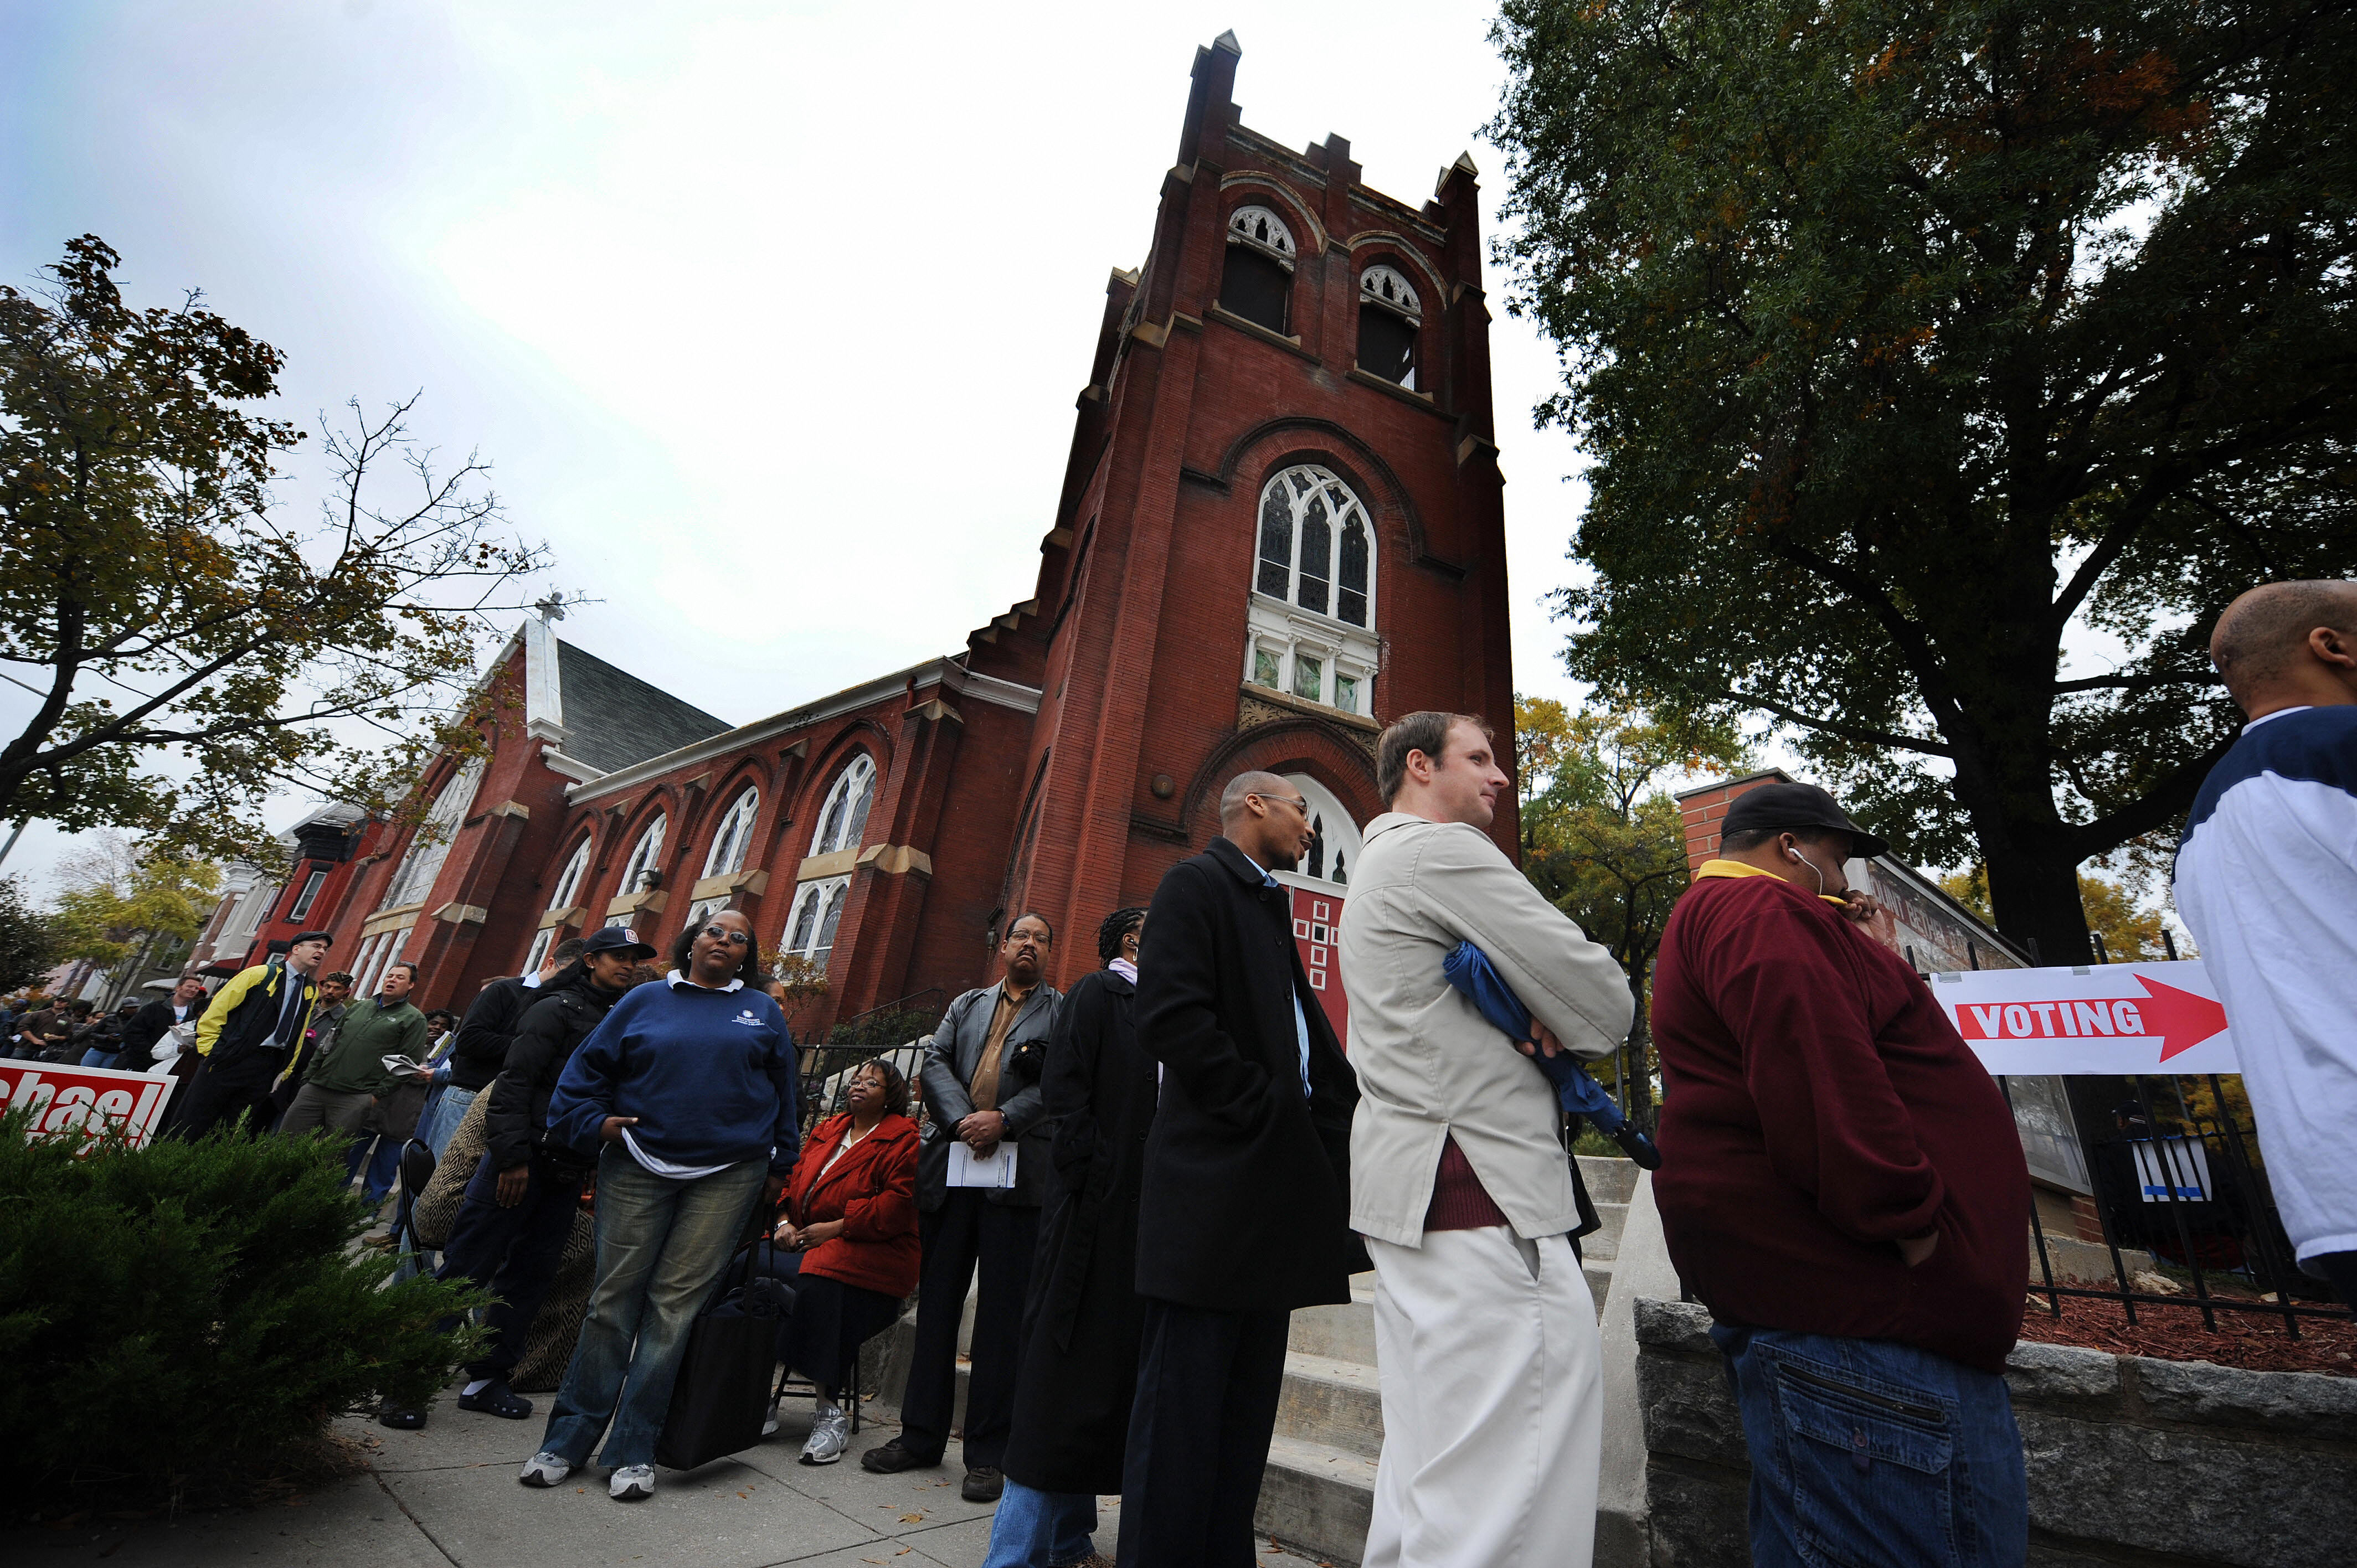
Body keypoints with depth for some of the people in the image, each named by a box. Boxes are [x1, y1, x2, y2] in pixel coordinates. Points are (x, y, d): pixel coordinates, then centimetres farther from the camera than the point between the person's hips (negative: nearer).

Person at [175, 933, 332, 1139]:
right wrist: (210, 1050, -7)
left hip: (266, 1067, 4)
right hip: (231, 1059, -4)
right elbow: (217, 1010, -1)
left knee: (234, 1129, 7)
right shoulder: (260, 974, -2)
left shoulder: (312, 991, 12)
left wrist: (285, 1072, 13)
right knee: (195, 1123, 2)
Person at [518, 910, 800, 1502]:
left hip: (727, 1176, 0)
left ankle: (634, 1451, 13)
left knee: (675, 1305, 2)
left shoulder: (762, 1011, 9)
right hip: (638, 1168, 1)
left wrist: (778, 1166, 13)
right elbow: (588, 1065, 12)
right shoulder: (646, 1001, 8)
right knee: (614, 1298, 4)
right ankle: (568, 1438, 21)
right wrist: (592, 1122, -2)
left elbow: (783, 1090, 12)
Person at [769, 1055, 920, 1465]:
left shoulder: (902, 1139, -4)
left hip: (870, 1251, -6)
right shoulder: (827, 1130, 19)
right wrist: (785, 1221, 0)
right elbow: (796, 1179, 19)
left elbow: (898, 1204, -13)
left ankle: (831, 1414, -20)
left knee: (816, 1281, -34)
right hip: (806, 1240, 6)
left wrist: (835, 1228, -15)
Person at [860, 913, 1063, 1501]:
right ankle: (921, 1435, 28)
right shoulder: (967, 1005, 18)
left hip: (1019, 1172, -4)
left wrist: (1005, 1120, -17)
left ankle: (988, 1453, 16)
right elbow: (934, 1063, 6)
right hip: (951, 1166, 4)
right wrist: (962, 1118, -10)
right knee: (936, 1303, 13)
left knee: (1002, 1315, 3)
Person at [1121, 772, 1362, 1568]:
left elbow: (1299, 1022, 19)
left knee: (1246, 1405, 16)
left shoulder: (1270, 906, 20)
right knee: (1184, 1403, 0)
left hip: (1274, 1171, 9)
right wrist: (1264, 1108, -16)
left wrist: (1337, 1111, 3)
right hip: (1216, 1178, -9)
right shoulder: (1198, 882, -7)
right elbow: (1170, 1014, -19)